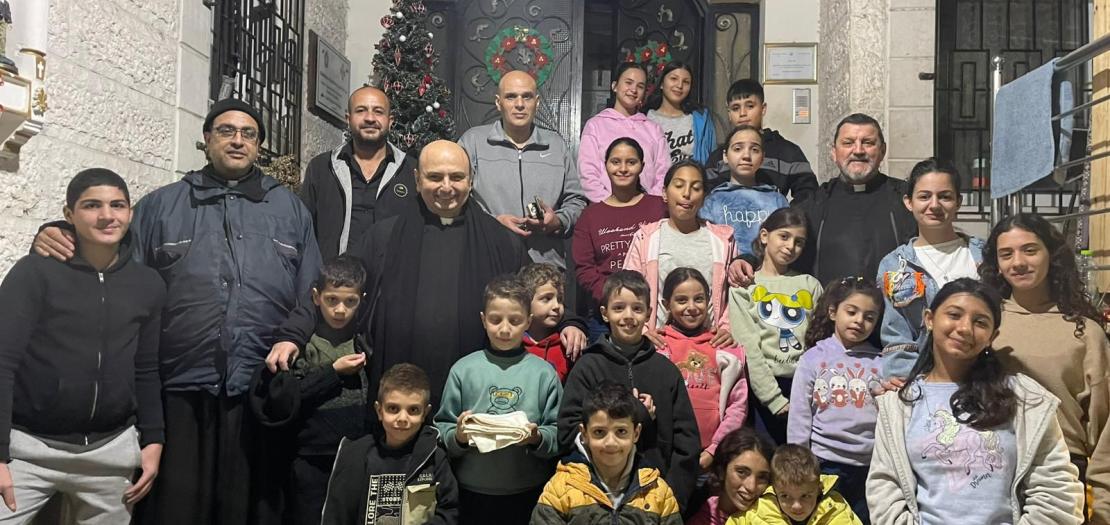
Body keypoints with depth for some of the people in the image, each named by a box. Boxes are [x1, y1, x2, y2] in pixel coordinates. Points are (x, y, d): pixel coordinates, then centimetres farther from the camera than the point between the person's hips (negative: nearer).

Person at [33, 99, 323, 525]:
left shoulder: (290, 210, 14)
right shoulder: (160, 206, 14)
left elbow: (313, 298, 9)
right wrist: (55, 242, -7)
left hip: (263, 396, 0)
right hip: (179, 395, 0)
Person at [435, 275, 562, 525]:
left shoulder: (543, 372, -1)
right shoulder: (463, 369, 0)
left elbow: (559, 435, -1)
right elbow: (442, 429, 2)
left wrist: (537, 438, -19)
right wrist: (458, 436, -17)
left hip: (529, 495, 0)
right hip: (473, 494, 1)